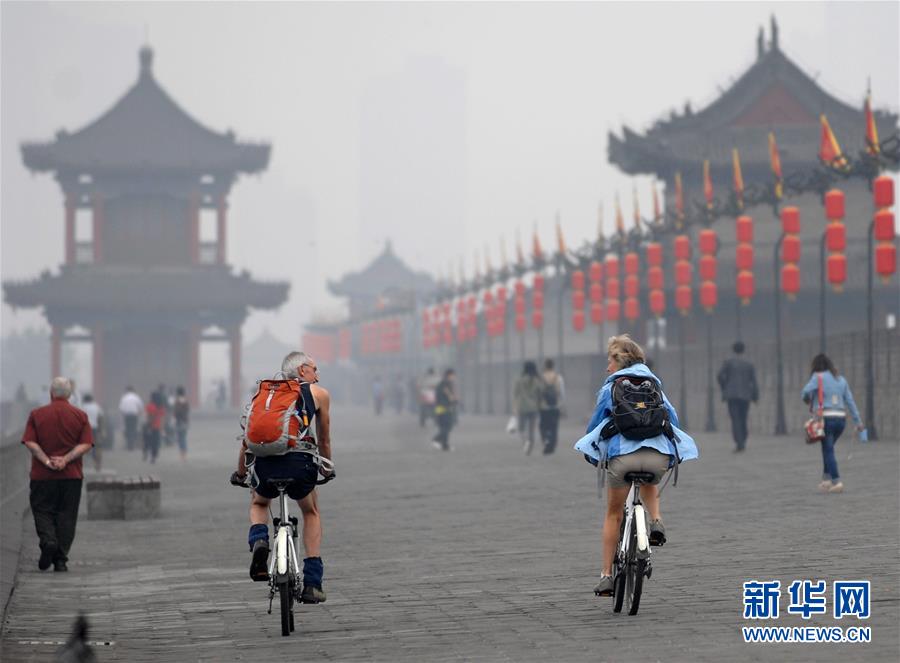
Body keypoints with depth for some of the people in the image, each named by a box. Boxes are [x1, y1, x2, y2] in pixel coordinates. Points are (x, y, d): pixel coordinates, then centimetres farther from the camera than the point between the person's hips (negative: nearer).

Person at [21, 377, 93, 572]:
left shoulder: (37, 415, 1)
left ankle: (48, 540, -17)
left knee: (42, 511, 9)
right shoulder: (80, 415, 3)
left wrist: (46, 461, -12)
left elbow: (30, 442, -8)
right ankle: (60, 560, 2)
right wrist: (65, 459, -12)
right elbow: (86, 444, -6)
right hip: (72, 475, 1)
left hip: (42, 475, -1)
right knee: (66, 516, 5)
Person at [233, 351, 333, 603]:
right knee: (311, 513, 28)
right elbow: (324, 439, 27)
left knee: (258, 503, 36)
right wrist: (327, 468, 44)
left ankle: (258, 541, 3)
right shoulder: (319, 393, 19)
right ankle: (312, 583, 19)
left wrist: (240, 473, 39)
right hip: (299, 462, -2)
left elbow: (248, 437, 27)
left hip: (265, 463, 2)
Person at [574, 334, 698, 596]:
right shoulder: (655, 385, 23)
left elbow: (595, 425, 18)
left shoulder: (611, 388, 14)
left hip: (622, 454, -2)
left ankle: (606, 575, 14)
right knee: (650, 486, 38)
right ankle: (656, 521, 8)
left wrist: (593, 457, 34)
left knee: (613, 513, 16)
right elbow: (673, 419, 22)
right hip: (660, 456, 2)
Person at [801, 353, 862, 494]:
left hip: (826, 418, -6)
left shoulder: (818, 377, -2)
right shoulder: (841, 379, 14)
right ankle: (826, 478, 16)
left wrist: (807, 400, 9)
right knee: (828, 449, 21)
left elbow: (805, 392, -15)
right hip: (841, 419, 6)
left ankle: (837, 482, -10)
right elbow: (850, 401, 11)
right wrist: (858, 421, 12)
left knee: (828, 451, -2)